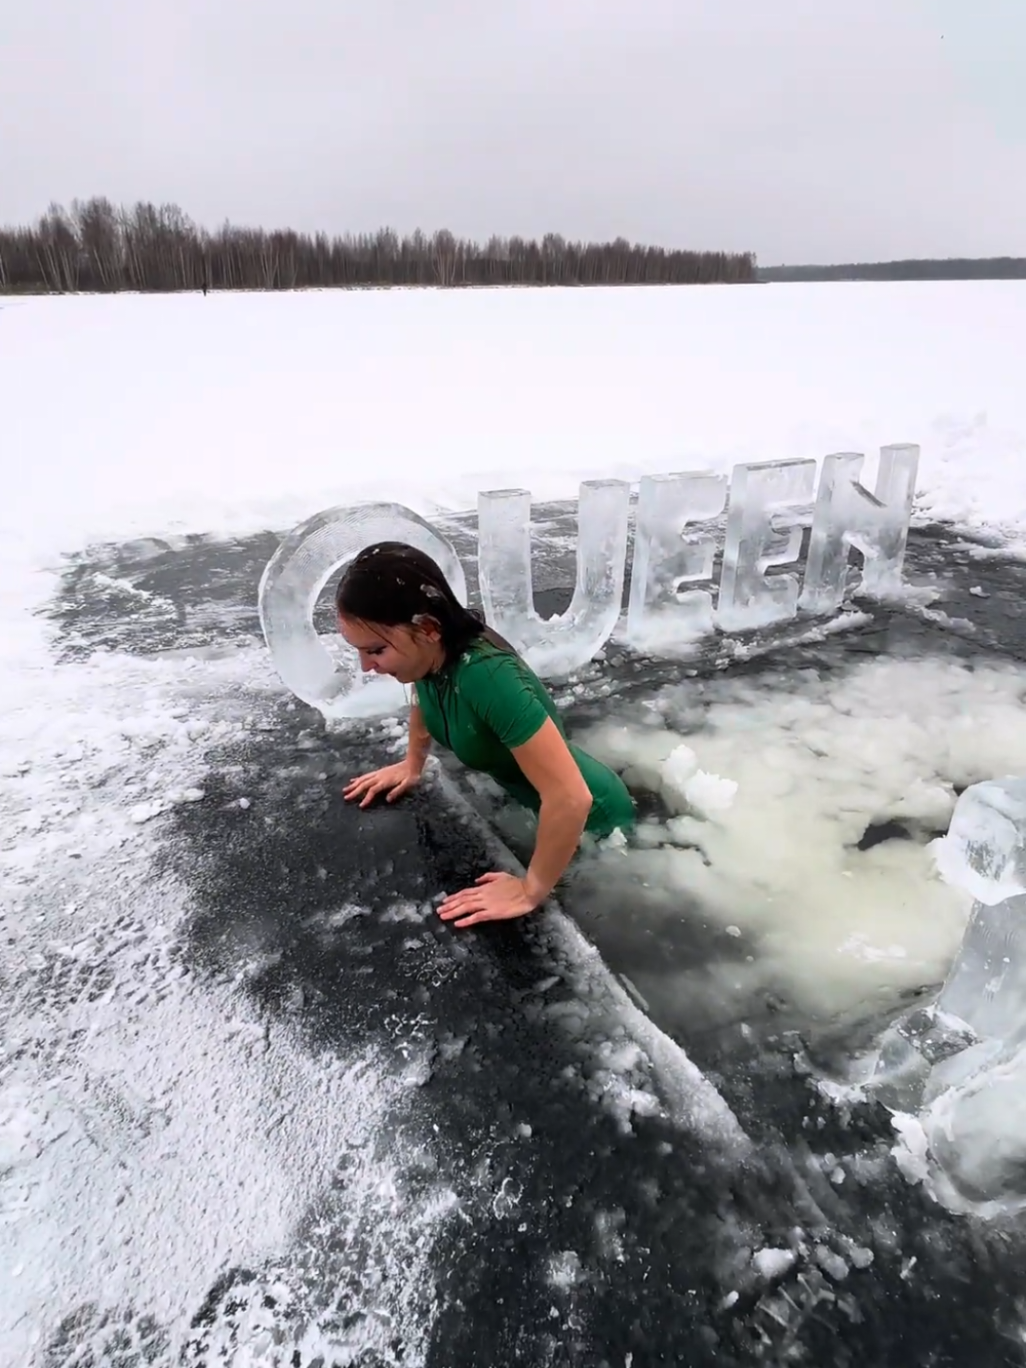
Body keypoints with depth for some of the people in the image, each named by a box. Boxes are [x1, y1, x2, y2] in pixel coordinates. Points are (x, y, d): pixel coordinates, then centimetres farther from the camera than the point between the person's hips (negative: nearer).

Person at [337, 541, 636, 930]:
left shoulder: (487, 676, -40)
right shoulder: (433, 650, -17)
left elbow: (571, 799, -42)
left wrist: (530, 891, -30)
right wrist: (412, 764, 11)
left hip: (587, 820, -7)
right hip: (531, 803, 7)